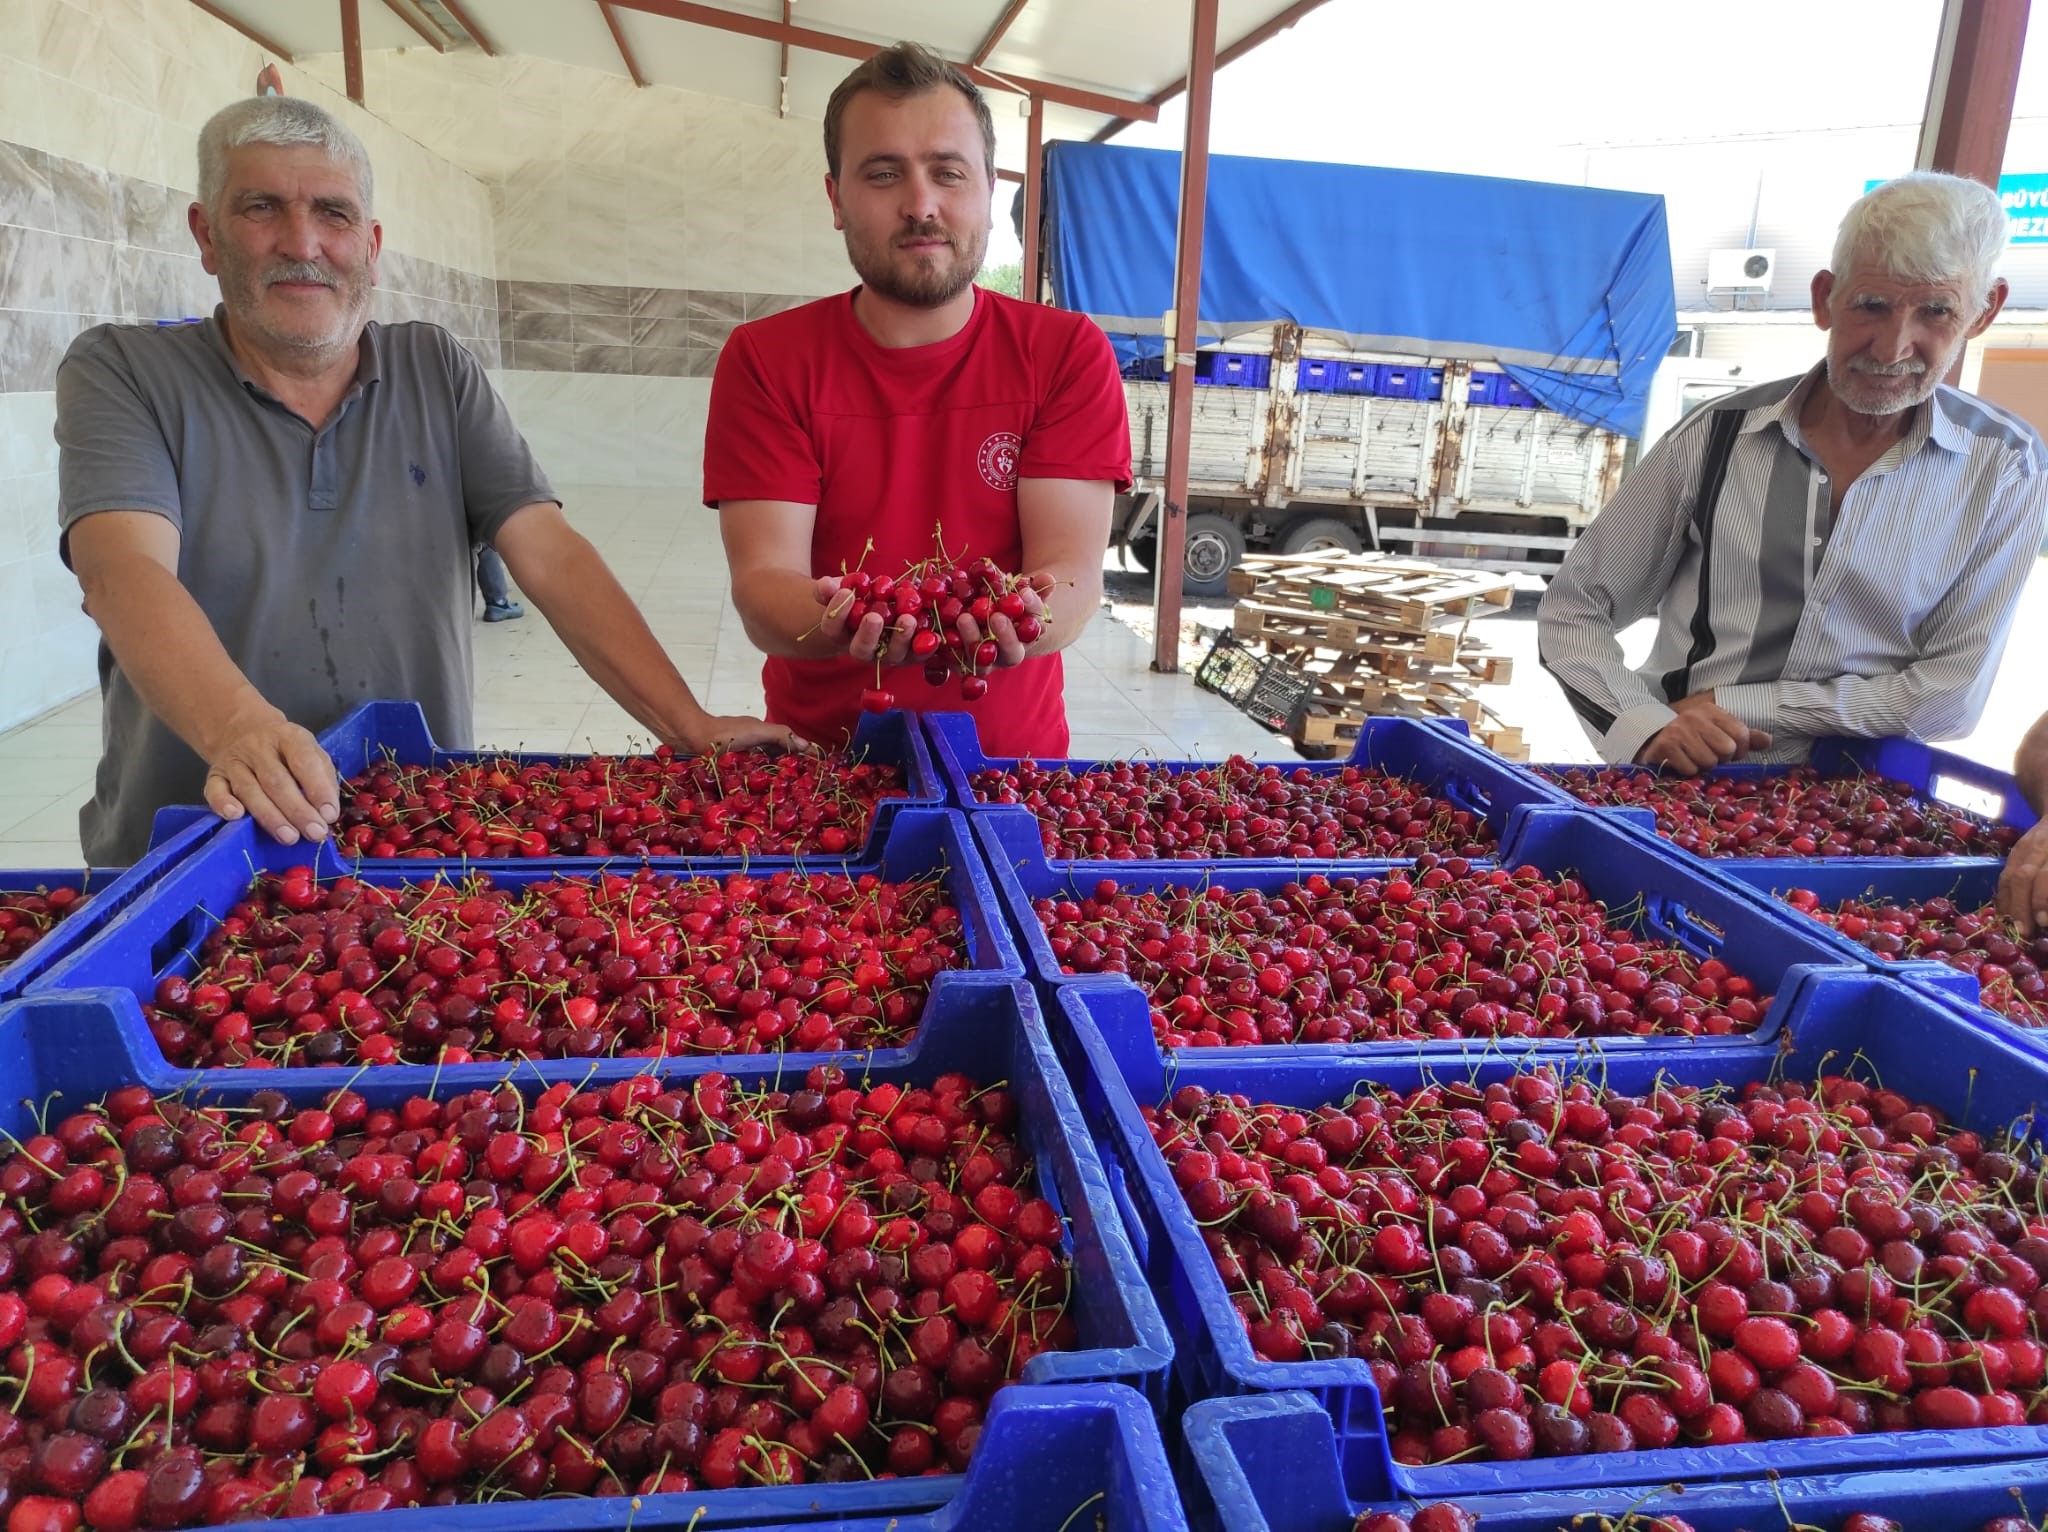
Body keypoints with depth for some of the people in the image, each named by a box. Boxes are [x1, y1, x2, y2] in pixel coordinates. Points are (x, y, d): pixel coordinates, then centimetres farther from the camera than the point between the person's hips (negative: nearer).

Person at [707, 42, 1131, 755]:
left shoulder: (1068, 354, -1)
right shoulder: (764, 361, -1)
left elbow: (1073, 569, -11)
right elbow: (762, 580, -11)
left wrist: (1019, 623, -33)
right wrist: (840, 624, -33)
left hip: (1010, 757, 0)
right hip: (817, 764, 1)